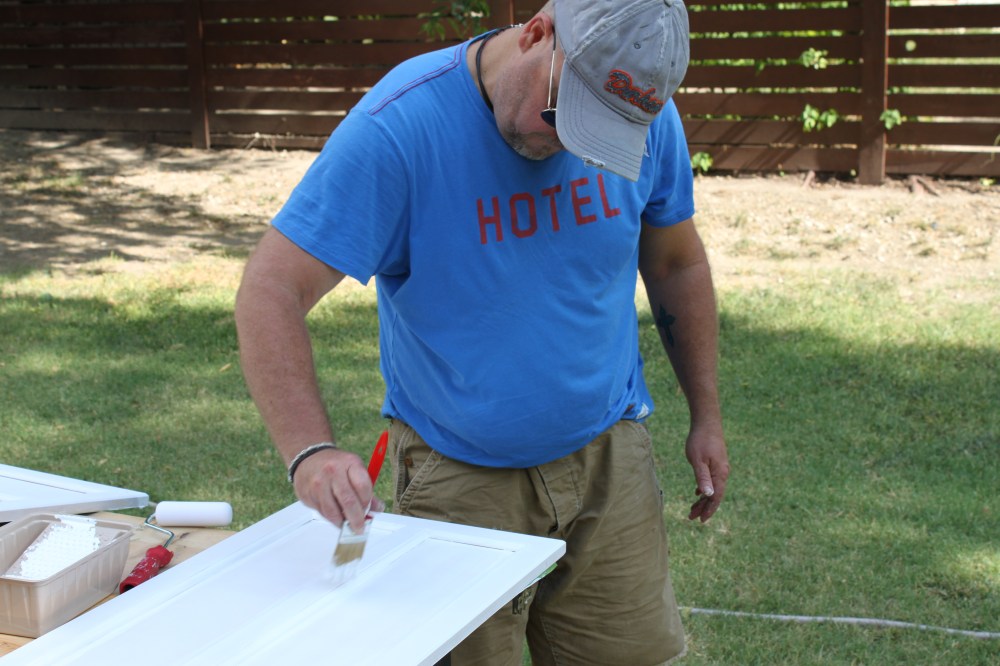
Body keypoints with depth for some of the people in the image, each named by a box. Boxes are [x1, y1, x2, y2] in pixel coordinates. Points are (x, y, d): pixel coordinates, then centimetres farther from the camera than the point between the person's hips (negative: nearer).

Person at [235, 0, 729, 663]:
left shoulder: (648, 118, -8)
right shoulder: (399, 124, -22)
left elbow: (677, 262, 9)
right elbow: (272, 291, -24)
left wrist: (707, 417, 11)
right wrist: (311, 451, -37)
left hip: (608, 457, 4)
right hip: (457, 474, -3)